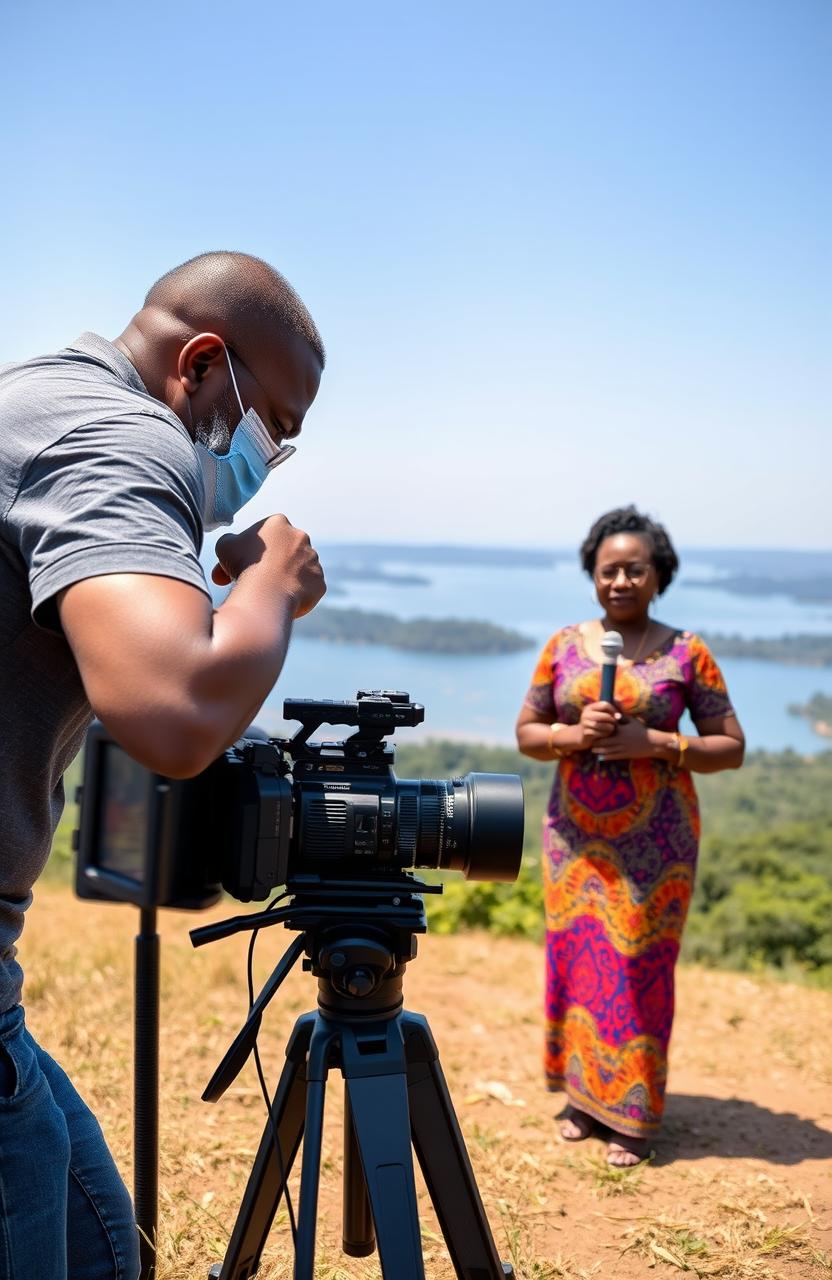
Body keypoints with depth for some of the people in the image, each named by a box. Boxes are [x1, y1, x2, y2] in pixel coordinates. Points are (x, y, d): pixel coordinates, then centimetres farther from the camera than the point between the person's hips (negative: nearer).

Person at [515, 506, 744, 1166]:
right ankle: (585, 1095, 25)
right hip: (574, 835, 3)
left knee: (639, 968, 1)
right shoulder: (564, 646, 4)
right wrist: (575, 735, -12)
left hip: (654, 839, -3)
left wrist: (656, 743, -16)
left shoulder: (686, 652, -3)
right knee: (576, 960, 8)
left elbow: (731, 747, -2)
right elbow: (527, 733, 8)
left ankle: (636, 1115, 17)